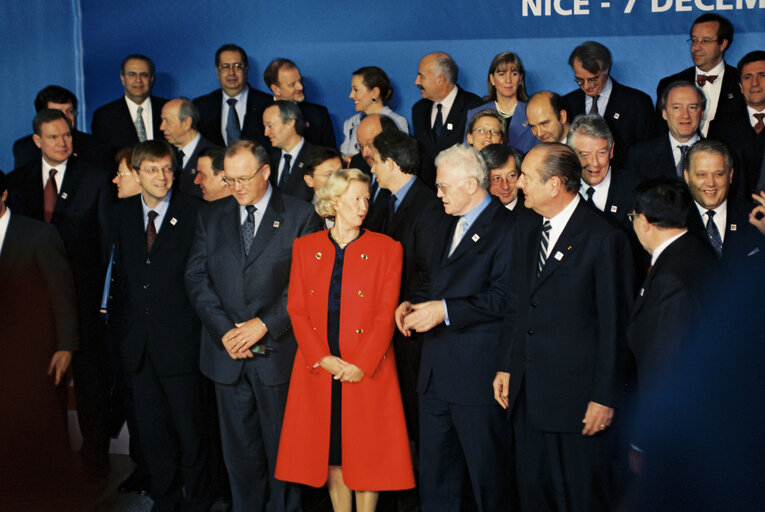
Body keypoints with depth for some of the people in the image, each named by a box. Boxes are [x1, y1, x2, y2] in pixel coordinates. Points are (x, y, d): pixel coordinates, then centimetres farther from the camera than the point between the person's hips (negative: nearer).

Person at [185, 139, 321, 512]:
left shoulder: (300, 216, -1)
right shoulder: (210, 217, 10)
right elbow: (196, 278, 4)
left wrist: (265, 324, -14)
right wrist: (224, 330, -9)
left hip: (277, 352, -3)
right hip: (227, 354, 3)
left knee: (281, 444, 6)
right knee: (239, 444, 10)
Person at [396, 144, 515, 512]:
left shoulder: (506, 228, -12)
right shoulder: (444, 227, 17)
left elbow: (505, 297, -20)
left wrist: (446, 310, -22)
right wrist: (412, 302, 4)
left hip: (478, 371, -8)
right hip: (436, 371, 9)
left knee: (487, 471, 3)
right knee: (434, 470, 17)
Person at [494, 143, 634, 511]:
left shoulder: (605, 238, -13)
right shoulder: (527, 227, 9)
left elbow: (614, 325, -12)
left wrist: (604, 397, -11)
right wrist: (506, 366, 11)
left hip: (576, 397, -6)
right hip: (526, 390, 7)